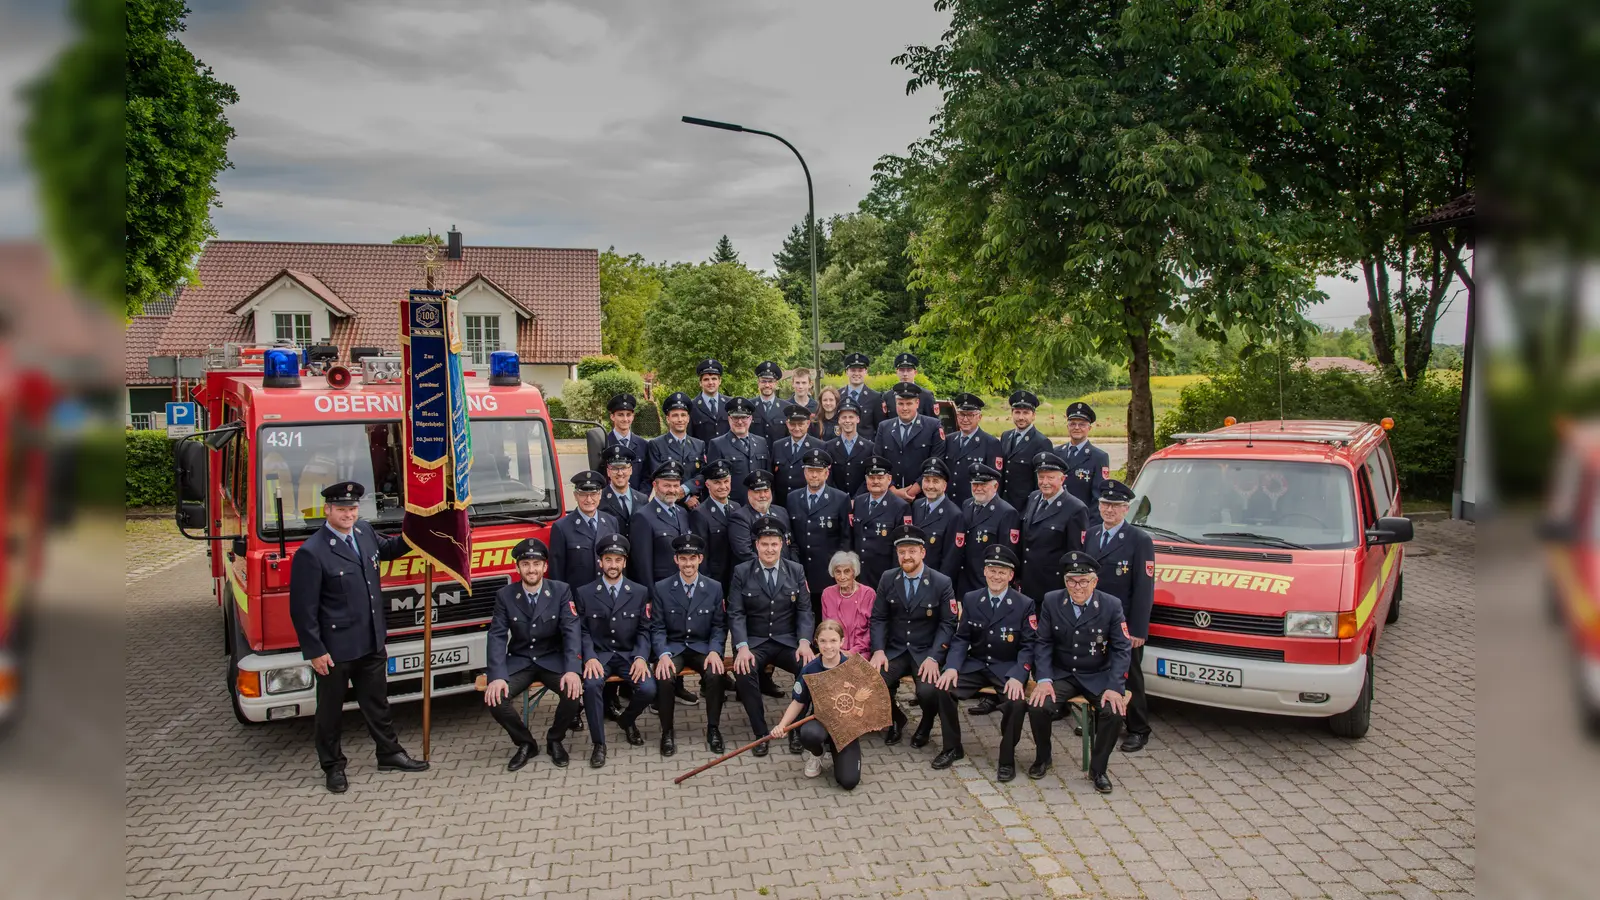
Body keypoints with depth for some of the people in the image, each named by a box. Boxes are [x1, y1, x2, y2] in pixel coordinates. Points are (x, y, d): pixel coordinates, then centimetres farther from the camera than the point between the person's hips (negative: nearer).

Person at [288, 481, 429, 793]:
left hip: (371, 643, 7)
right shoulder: (311, 553, -19)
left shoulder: (364, 533, 2)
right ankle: (333, 767, 27)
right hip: (334, 648, -6)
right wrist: (314, 651, -16)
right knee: (330, 710, 11)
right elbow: (303, 608, -17)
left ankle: (389, 755, 33)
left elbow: (387, 549, 26)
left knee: (377, 703, 19)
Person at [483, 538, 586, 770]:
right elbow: (497, 637, -9)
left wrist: (572, 670, -29)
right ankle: (525, 743, 1)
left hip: (552, 660, -1)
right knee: (493, 697, -26)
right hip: (519, 662, 1)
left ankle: (555, 740, 2)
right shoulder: (504, 595, -3)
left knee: (575, 691, -29)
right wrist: (497, 676, -25)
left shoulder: (561, 591, -6)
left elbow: (572, 631, -13)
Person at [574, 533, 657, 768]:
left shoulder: (640, 592, 6)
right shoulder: (584, 593, 4)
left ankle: (627, 720, 13)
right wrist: (590, 658, -17)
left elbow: (644, 630, 4)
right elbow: (583, 631, 1)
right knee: (591, 685, -33)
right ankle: (598, 743, -14)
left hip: (629, 654, 1)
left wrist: (640, 657, -14)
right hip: (599, 654, -1)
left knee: (648, 689, -24)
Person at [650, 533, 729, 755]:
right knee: (664, 676, -31)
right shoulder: (661, 588, -1)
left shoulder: (714, 588, 2)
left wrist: (714, 650, -15)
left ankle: (713, 729, -9)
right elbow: (657, 628, -2)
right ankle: (667, 731, -10)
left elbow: (719, 626, 4)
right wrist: (663, 655, -20)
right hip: (672, 647, 0)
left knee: (715, 674, -30)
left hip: (702, 647, 1)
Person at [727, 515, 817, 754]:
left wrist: (804, 642, -14)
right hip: (754, 643, -1)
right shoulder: (741, 572, 1)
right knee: (743, 672, -33)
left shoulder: (796, 570, 6)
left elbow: (804, 610, 3)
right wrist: (742, 647, -21)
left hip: (788, 642, 1)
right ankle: (760, 733, -15)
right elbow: (736, 613, -5)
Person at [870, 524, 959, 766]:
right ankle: (895, 718, 11)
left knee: (928, 691, -30)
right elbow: (878, 618, 4)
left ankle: (926, 724, 7)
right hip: (895, 650, 3)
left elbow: (948, 624, -7)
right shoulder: (887, 579, 2)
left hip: (927, 652, -3)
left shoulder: (941, 583, -7)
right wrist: (878, 650, -12)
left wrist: (933, 657, -19)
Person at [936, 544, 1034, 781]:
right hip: (975, 665, 3)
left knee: (1017, 702, -32)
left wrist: (1017, 677, -24)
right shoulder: (970, 599, 5)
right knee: (942, 689, -22)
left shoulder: (1025, 604, -4)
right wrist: (952, 667, -15)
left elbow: (1028, 646, -7)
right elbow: (961, 638, 4)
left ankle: (1007, 757, -6)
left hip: (1008, 668, -3)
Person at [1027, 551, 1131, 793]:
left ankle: (1098, 768, -1)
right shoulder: (1051, 601, -4)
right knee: (1037, 706, -25)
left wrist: (1113, 687, -18)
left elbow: (1122, 649, -7)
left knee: (1114, 712, -27)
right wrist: (1043, 679, -16)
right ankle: (1043, 758, 6)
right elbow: (1042, 642, -2)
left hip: (1098, 677, -1)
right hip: (1061, 674, 1)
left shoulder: (1112, 605, -8)